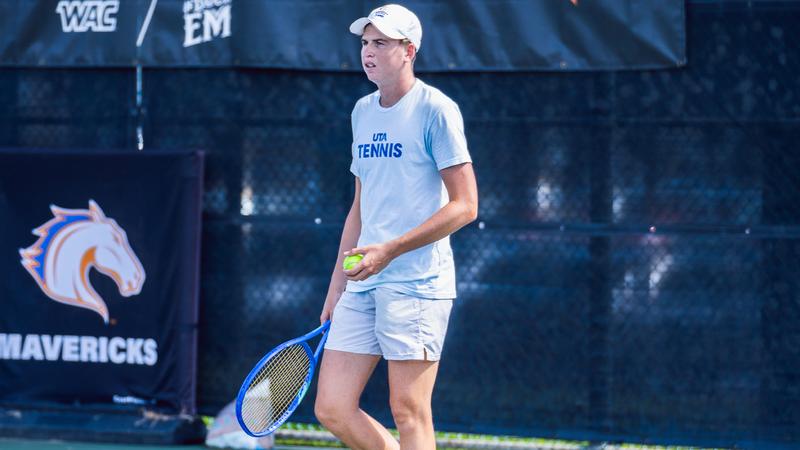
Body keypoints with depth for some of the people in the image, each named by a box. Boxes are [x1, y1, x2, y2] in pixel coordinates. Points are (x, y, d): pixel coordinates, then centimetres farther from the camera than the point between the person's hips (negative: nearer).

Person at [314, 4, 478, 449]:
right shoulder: (363, 111, 16)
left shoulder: (436, 109, -6)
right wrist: (336, 286, 19)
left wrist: (390, 250, -16)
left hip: (415, 283, -7)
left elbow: (465, 206, -10)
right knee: (332, 409, 1)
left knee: (408, 412, -6)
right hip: (362, 283, 7)